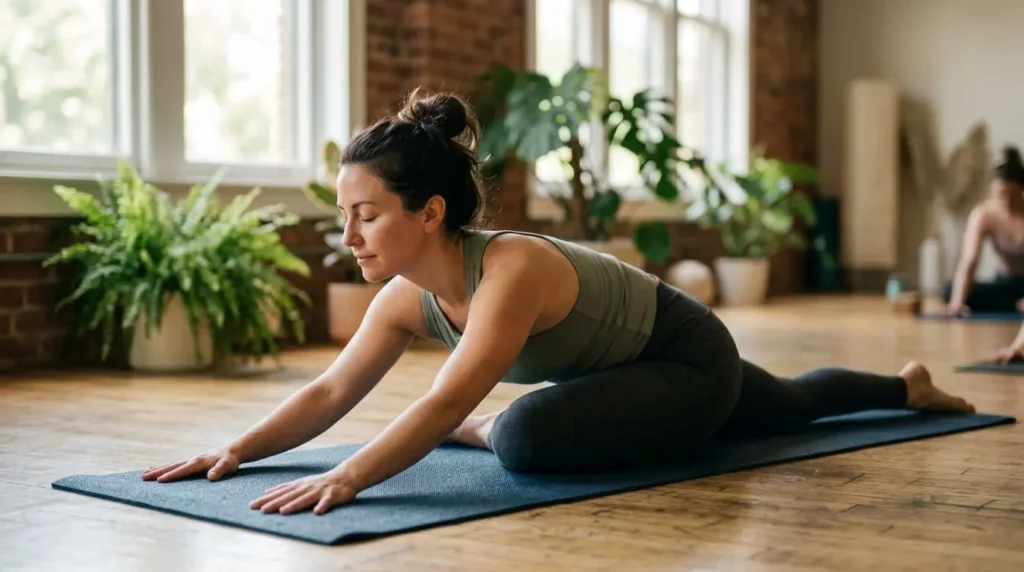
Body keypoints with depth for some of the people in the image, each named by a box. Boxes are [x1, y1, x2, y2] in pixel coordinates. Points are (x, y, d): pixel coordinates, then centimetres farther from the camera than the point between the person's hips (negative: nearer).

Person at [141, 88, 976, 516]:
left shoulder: (511, 270, -40)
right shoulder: (408, 295, -16)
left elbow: (444, 404, -51)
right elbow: (332, 391, -16)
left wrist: (347, 479, -60)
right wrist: (237, 450, -29)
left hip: (691, 362, -8)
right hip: (638, 366, 8)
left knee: (526, 437, -30)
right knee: (793, 406, 35)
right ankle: (905, 385, 67)